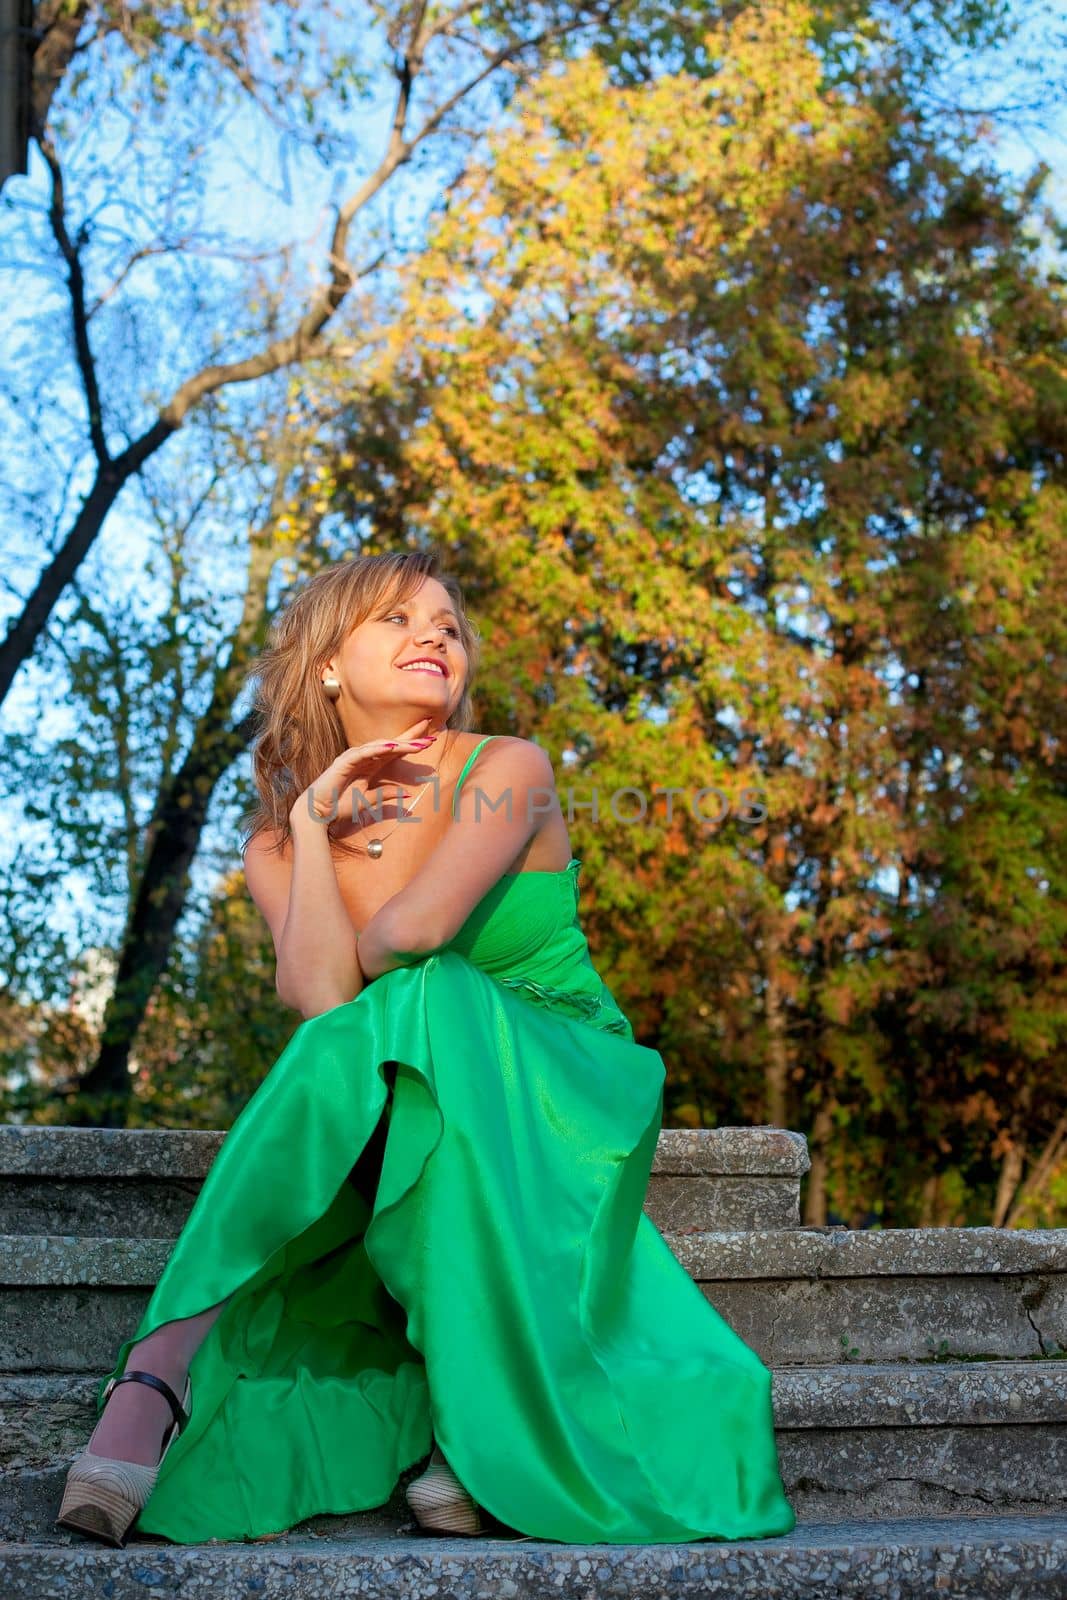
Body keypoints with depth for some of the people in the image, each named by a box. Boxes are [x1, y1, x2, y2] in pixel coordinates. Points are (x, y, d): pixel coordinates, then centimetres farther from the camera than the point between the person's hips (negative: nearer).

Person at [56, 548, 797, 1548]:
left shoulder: (507, 771, -5)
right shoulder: (278, 844, 5)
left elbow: (417, 927, -22)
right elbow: (323, 998, -14)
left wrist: (369, 976, -2)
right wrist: (313, 825, -10)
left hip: (557, 1099, -2)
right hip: (400, 1110, 2)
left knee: (426, 1006, -33)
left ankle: (477, 1401, -38)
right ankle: (163, 1381, -45)